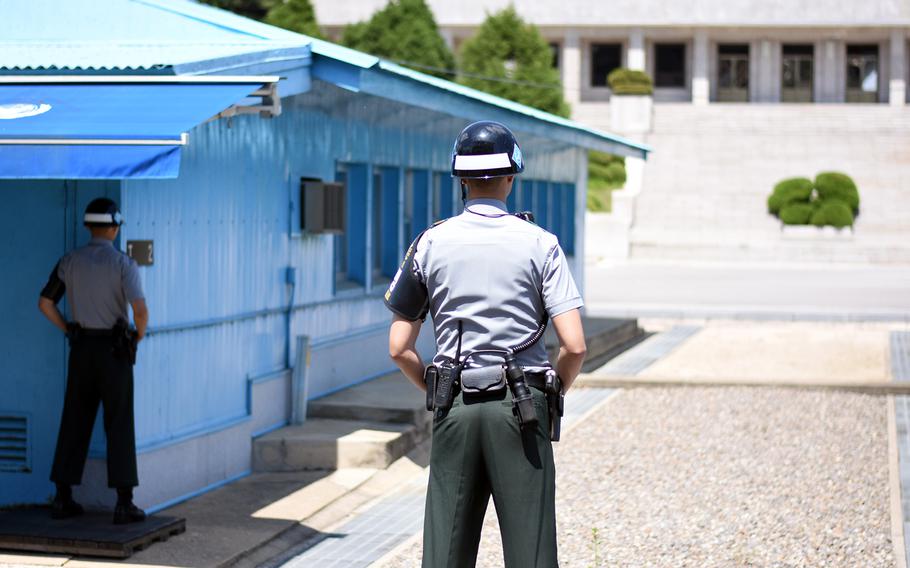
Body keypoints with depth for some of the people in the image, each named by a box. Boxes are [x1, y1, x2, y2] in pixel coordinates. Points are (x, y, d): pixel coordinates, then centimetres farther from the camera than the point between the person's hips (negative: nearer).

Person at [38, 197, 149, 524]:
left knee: (74, 424, 12)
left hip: (81, 349, 4)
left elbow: (44, 304, 5)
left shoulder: (69, 261, 2)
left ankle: (63, 499, 12)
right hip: (113, 351, -4)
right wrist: (140, 336, -1)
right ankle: (124, 504, -3)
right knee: (119, 427, 0)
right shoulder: (123, 263, -12)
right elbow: (140, 309, -23)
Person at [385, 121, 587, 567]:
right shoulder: (539, 245, -2)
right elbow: (574, 346, -8)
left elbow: (399, 348, 4)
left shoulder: (431, 243, 3)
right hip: (521, 409, -2)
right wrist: (552, 395, 8)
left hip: (455, 411, 2)